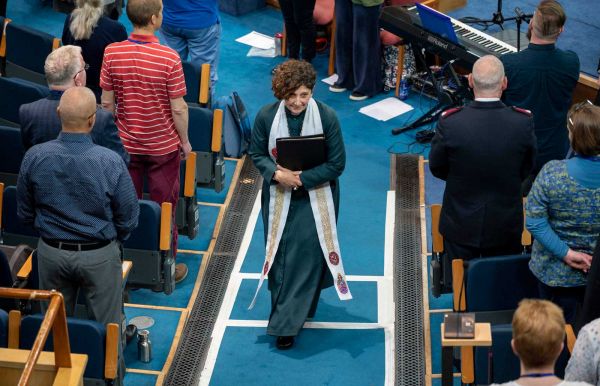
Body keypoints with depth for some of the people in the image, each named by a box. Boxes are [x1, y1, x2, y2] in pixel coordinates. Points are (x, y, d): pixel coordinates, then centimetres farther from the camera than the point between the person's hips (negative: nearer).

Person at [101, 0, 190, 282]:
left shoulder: (112, 53, -12)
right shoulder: (169, 58, -21)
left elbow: (107, 102, -3)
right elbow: (178, 108, -15)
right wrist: (185, 141, 1)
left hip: (125, 143, 3)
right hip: (163, 145, -3)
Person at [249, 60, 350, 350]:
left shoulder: (327, 117, -17)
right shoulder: (266, 116, -11)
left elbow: (336, 164, -12)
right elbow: (257, 154, 1)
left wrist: (301, 178, -20)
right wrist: (277, 174, -19)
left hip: (314, 200, -2)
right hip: (278, 198, 2)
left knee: (306, 255, -4)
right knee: (280, 255, 12)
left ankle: (287, 323, 5)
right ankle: (285, 310, 34)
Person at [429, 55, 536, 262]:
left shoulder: (449, 122, -22)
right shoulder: (524, 122, -19)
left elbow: (437, 168, -5)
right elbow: (525, 170, -2)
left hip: (461, 226, -1)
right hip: (506, 227, 1)